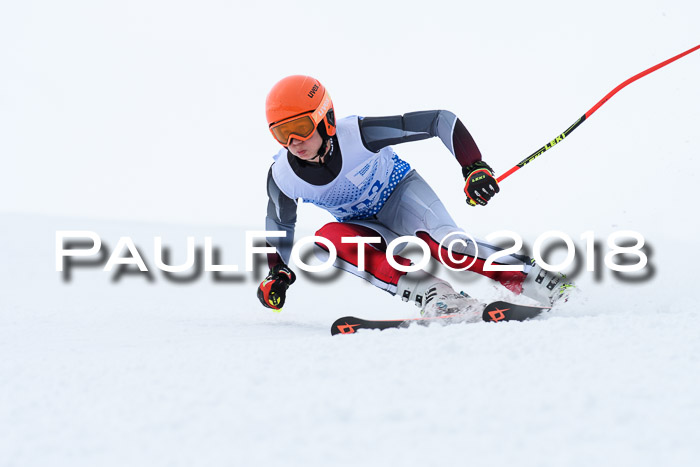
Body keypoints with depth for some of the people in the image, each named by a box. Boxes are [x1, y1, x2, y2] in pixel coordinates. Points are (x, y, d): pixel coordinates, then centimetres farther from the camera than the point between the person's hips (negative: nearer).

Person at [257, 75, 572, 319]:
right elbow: (280, 224, 3)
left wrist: (473, 167, -35)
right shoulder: (282, 177, -20)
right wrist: (279, 275, -10)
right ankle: (429, 293, -40)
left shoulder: (357, 134, -31)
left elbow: (439, 121, -26)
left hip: (399, 194, -3)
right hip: (361, 225, 4)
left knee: (441, 241, -35)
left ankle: (543, 283, -28)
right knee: (326, 237, -31)